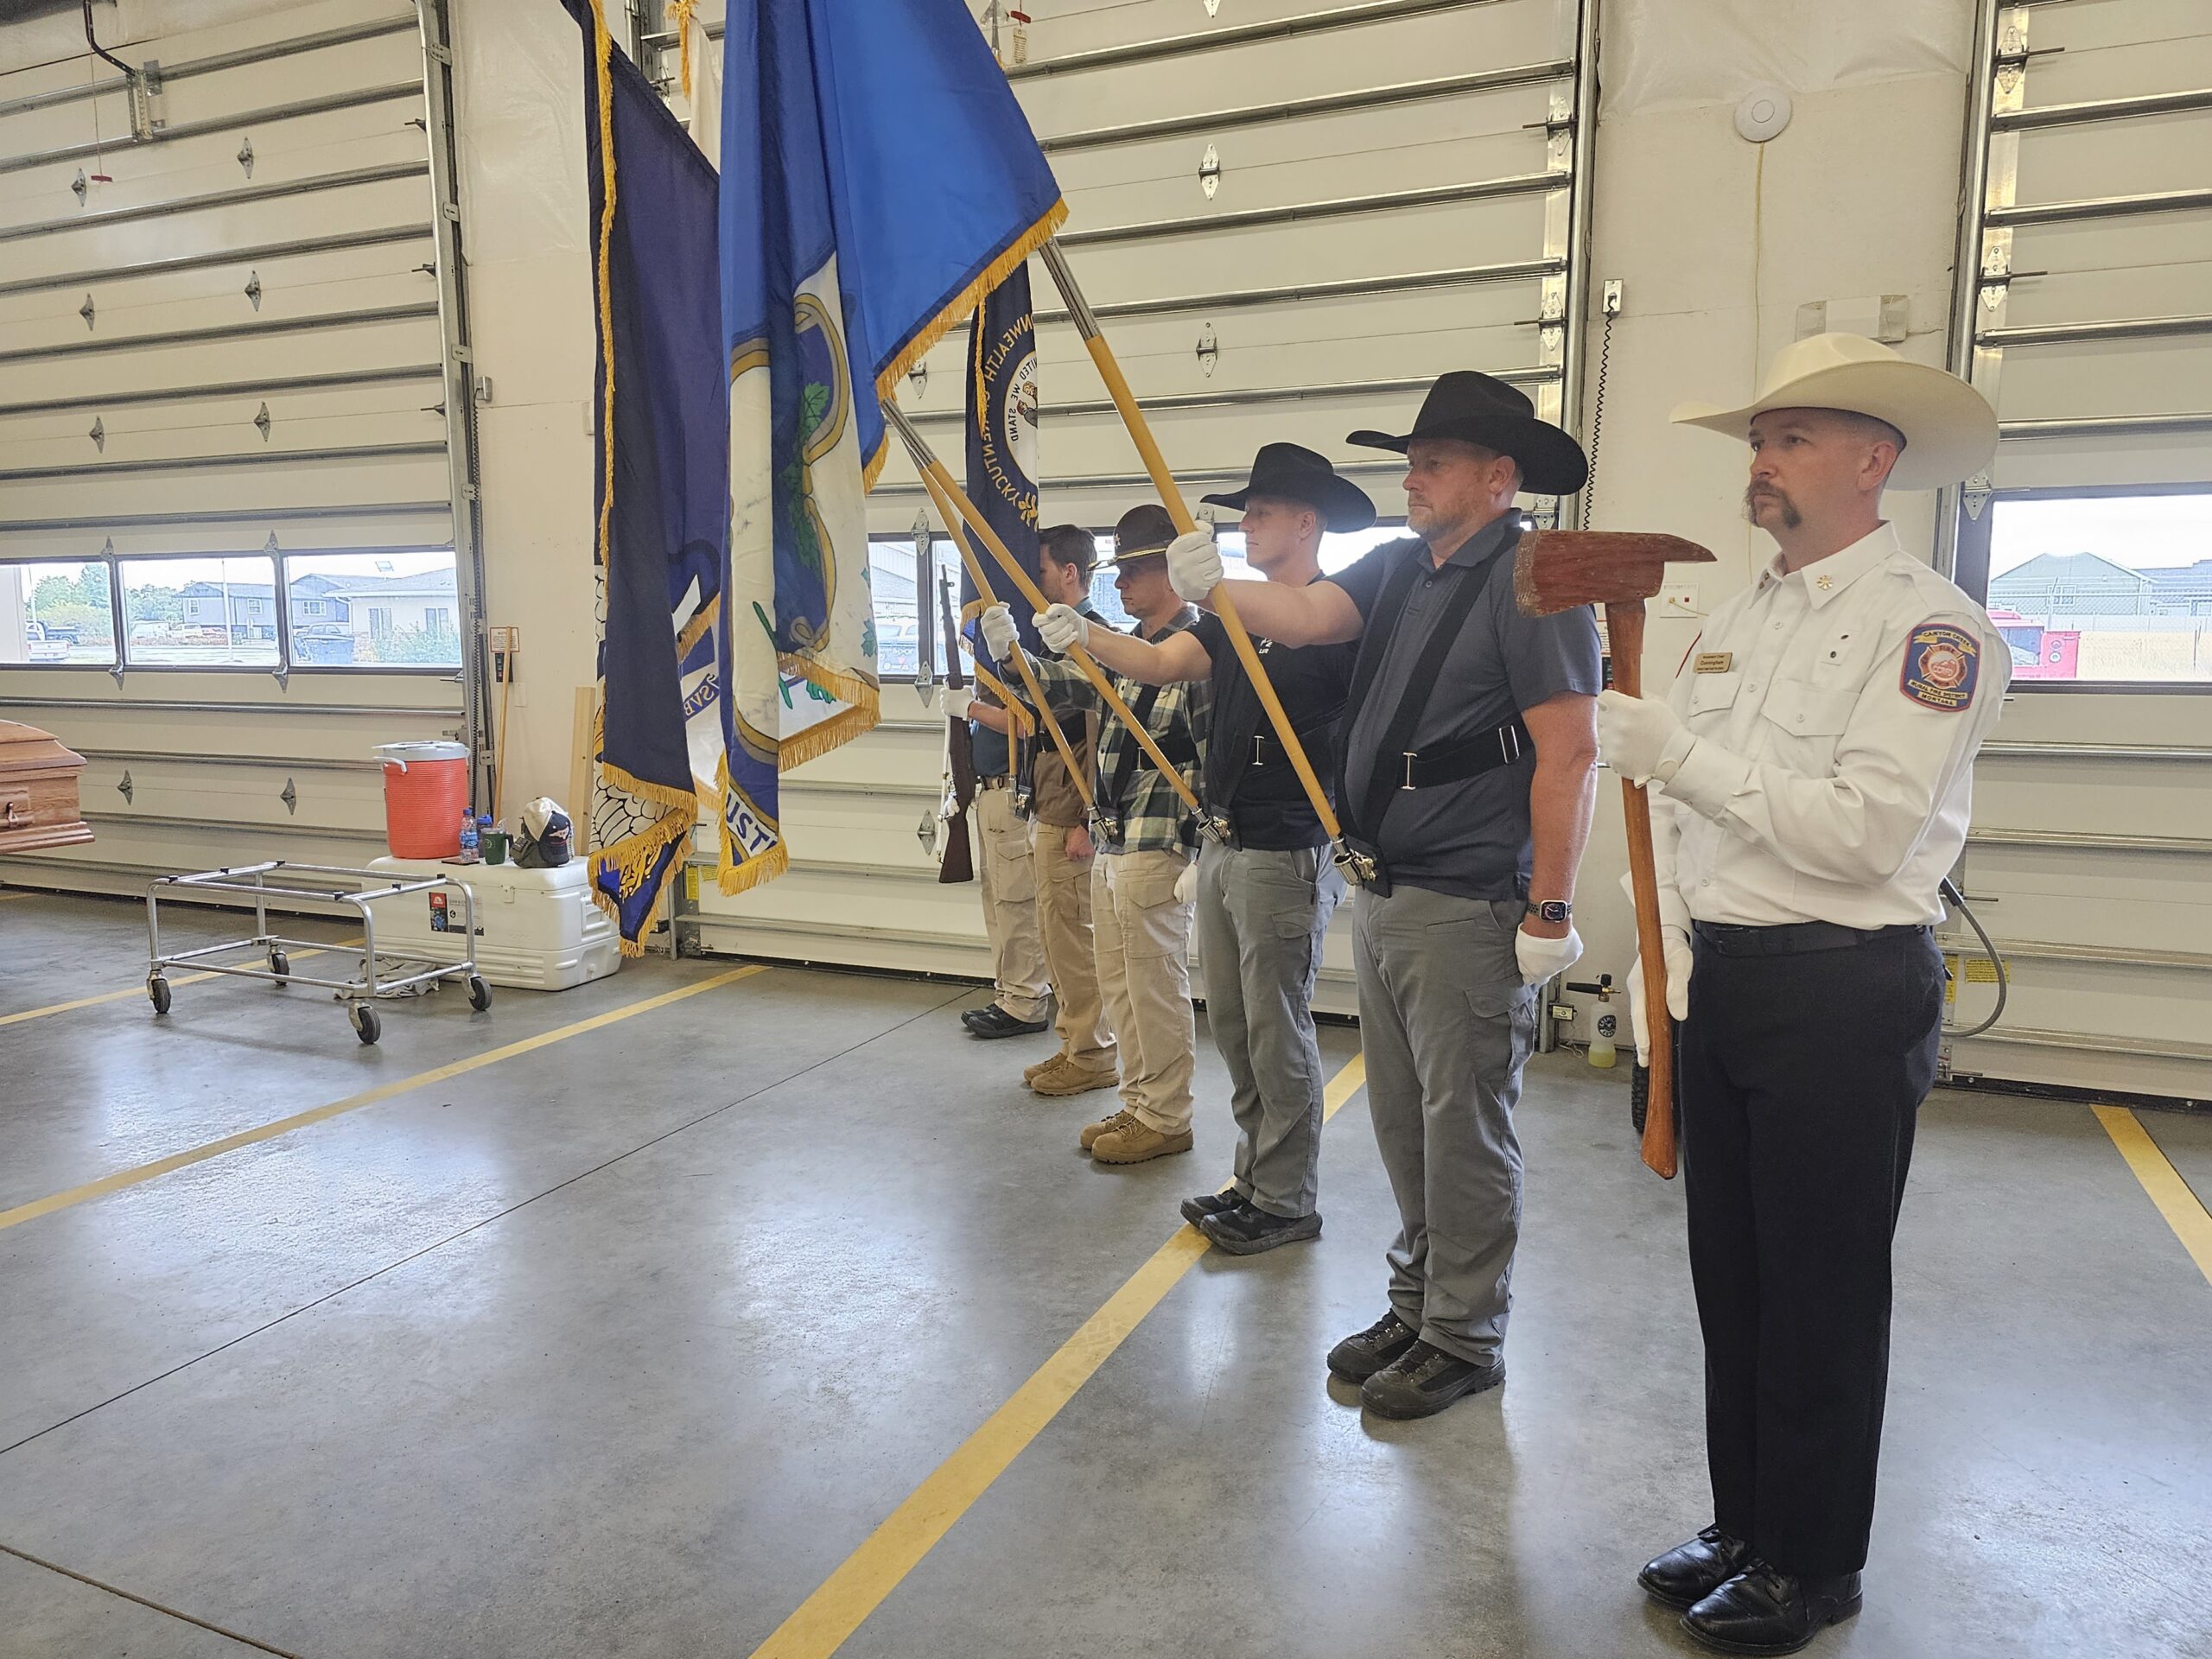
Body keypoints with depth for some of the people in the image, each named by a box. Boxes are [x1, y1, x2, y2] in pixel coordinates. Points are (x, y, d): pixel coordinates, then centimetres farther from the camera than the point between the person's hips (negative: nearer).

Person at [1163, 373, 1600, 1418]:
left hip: (1468, 907, -8)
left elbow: (1569, 755, -18)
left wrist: (1549, 912, -20)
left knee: (1464, 1131, 4)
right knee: (1403, 1123, 18)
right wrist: (1215, 587, -19)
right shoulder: (1400, 568, 12)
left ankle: (1463, 1339, 21)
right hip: (1382, 893, 8)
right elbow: (1306, 616, -2)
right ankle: (1416, 1304, 35)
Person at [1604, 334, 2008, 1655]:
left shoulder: (1933, 627, -9)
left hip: (1844, 996, -7)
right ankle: (1745, 1522, 34)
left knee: (1823, 1296, 7)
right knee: (1730, 1279, 16)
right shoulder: (1739, 619, 13)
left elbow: (1864, 830, -21)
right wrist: (1661, 961, 8)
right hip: (1720, 985, 7)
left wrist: (1684, 754, -21)